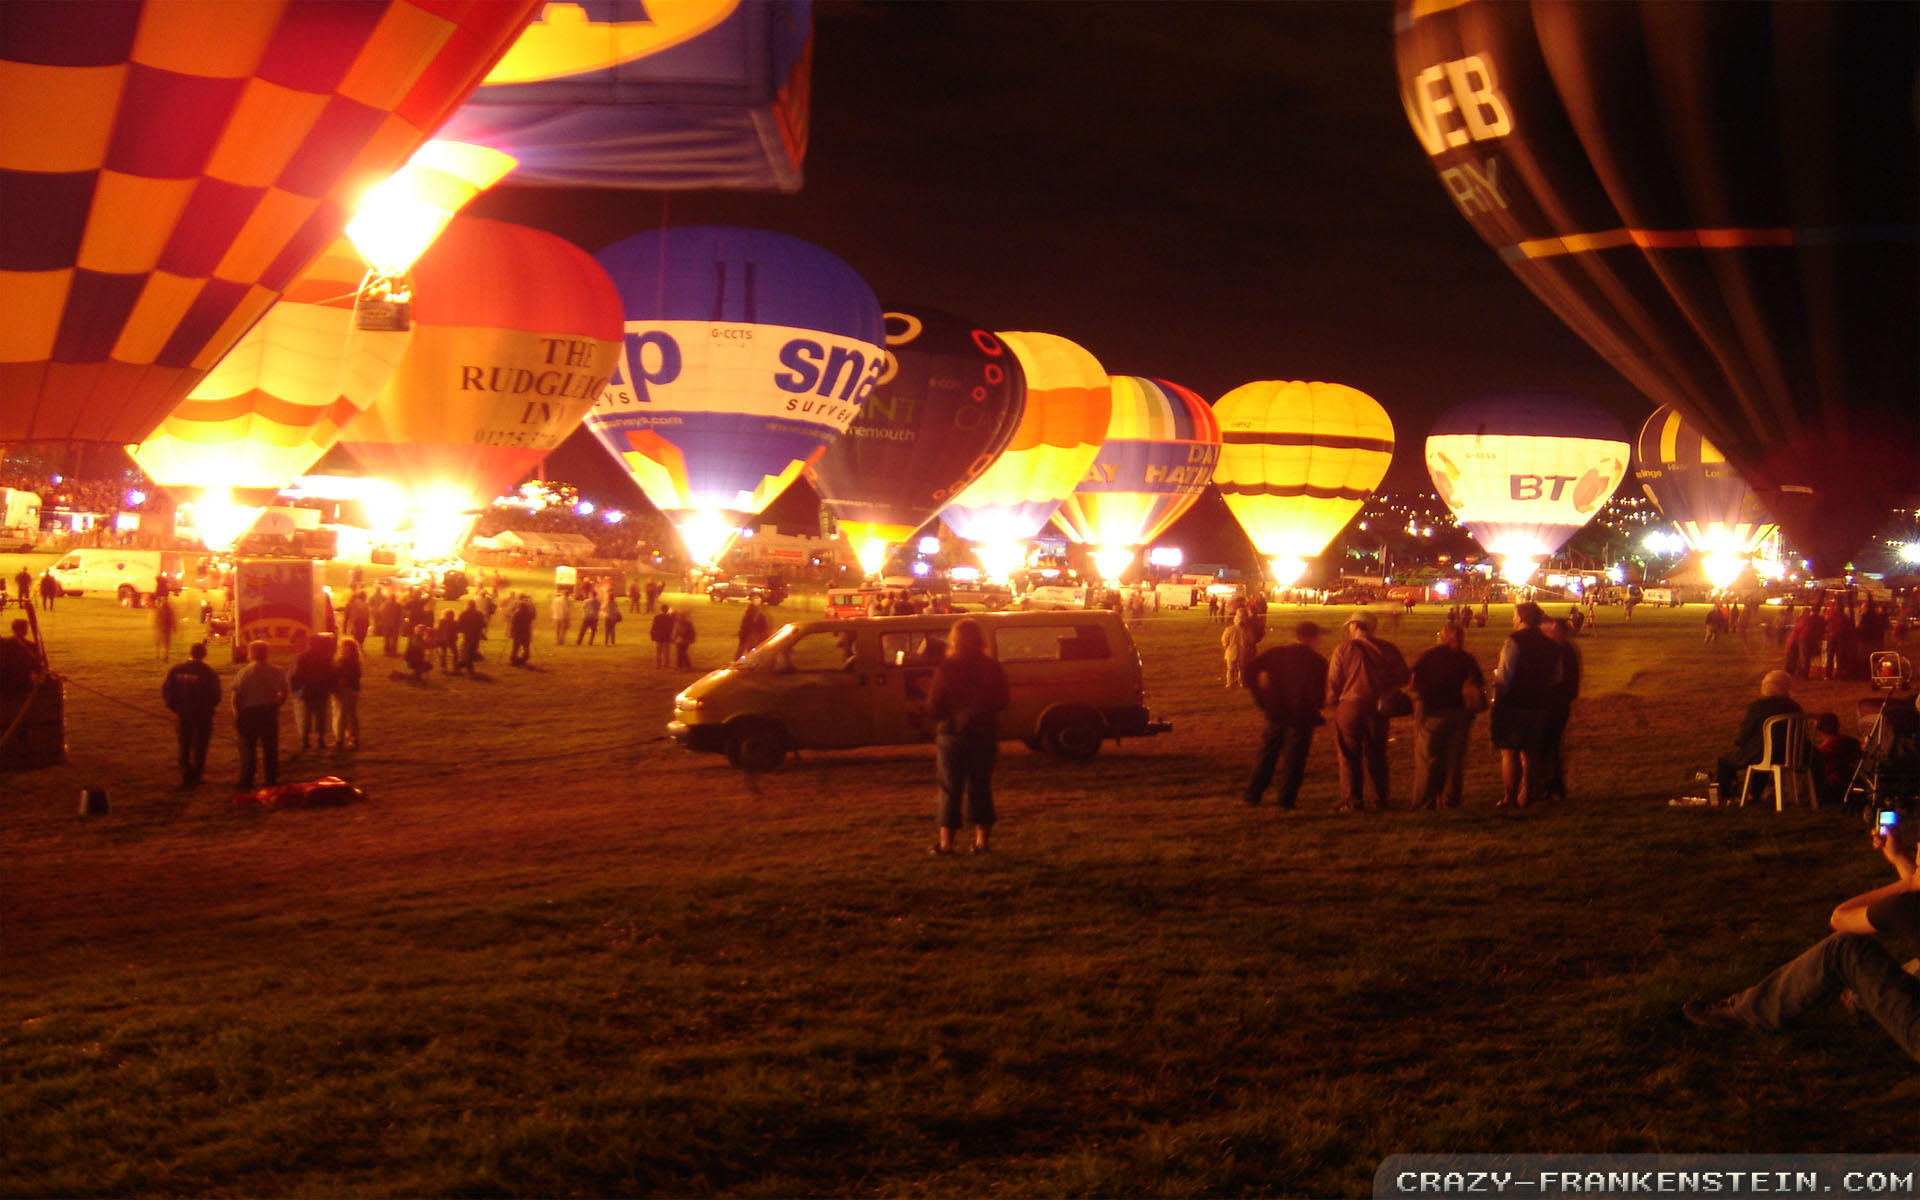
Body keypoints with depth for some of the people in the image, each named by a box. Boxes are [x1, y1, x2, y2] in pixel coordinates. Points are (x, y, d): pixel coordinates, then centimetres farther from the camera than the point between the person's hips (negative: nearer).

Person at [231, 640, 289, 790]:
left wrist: (236, 715, -4)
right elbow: (283, 693, 6)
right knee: (270, 748, 11)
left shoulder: (245, 672, -12)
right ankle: (272, 780, 15)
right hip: (270, 712, 3)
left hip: (249, 712, -3)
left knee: (247, 748, 5)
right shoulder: (276, 672, 0)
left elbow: (236, 696, -12)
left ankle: (246, 782, 6)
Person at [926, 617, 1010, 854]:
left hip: (952, 735, -2)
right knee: (980, 790, 13)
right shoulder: (993, 668, -4)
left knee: (950, 791, 7)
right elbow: (1002, 704, 6)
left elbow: (933, 708, -9)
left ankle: (945, 842, 7)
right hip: (985, 735, 2)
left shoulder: (946, 669, -14)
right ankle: (981, 839, 11)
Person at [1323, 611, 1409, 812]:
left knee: (1350, 756, 5)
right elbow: (1402, 678, 5)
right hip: (1377, 707, 3)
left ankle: (1351, 801, 2)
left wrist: (1332, 703, 7)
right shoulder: (1388, 649, 0)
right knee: (1376, 755, 13)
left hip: (1349, 707, -3)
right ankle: (1380, 800, 15)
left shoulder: (1344, 649, -8)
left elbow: (1333, 680, -6)